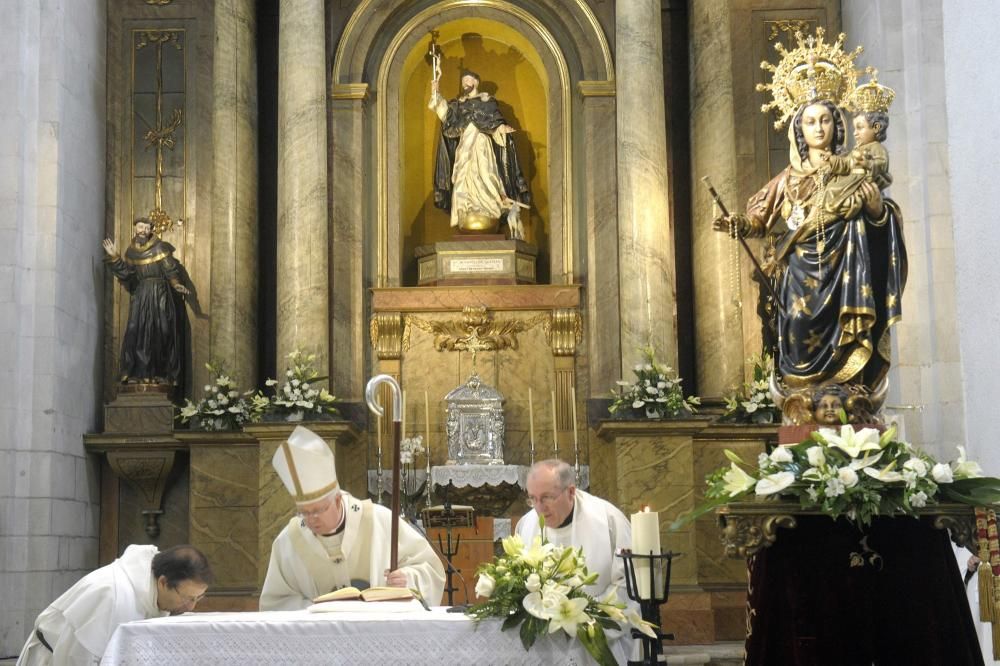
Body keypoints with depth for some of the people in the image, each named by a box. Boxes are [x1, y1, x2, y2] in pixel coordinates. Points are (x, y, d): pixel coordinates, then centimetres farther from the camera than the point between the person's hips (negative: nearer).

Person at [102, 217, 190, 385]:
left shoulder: (159, 247, -2)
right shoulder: (131, 251, 11)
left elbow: (170, 269, -9)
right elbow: (124, 272, 7)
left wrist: (177, 284, -25)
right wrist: (114, 257, -2)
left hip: (160, 294, -4)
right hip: (140, 294, 4)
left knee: (159, 332, -6)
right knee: (138, 332, -4)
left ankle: (161, 374, -5)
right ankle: (139, 373, -3)